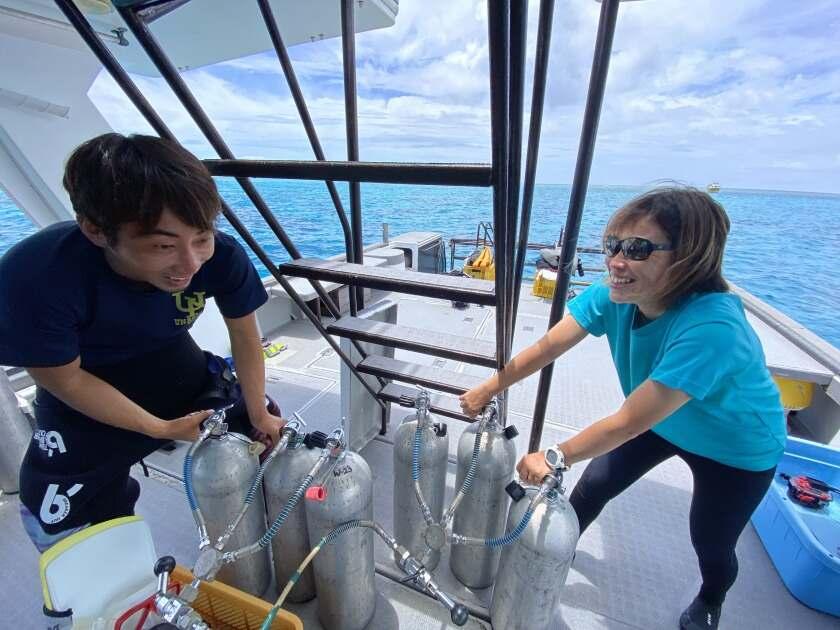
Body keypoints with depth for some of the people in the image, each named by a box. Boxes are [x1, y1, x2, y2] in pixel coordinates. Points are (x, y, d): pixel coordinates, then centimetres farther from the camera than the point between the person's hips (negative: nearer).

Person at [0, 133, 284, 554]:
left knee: (270, 441, 10)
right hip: (87, 400, -1)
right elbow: (65, 380, -19)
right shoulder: (35, 277, -35)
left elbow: (244, 333, -12)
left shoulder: (221, 255, -29)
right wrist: (161, 428, -15)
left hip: (178, 370, 2)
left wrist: (258, 415, -4)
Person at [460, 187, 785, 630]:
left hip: (735, 447, -4)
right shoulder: (615, 294, -28)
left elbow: (626, 424, -37)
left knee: (711, 544, 13)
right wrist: (489, 388, -18)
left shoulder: (711, 328, -43)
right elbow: (548, 347, -21)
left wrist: (556, 457, -26)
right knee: (594, 485, 10)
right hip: (658, 419, 4)